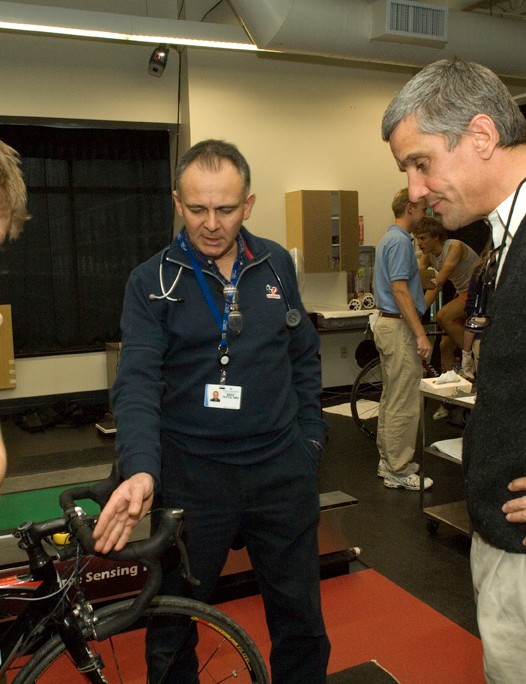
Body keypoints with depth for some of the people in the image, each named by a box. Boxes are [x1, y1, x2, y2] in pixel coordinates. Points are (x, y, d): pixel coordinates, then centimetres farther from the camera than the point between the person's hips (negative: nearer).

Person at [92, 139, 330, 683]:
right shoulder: (151, 283, -7)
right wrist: (140, 470, -30)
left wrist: (311, 434, 6)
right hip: (191, 474, -2)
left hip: (282, 469, 3)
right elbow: (137, 382, -16)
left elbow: (304, 356, 11)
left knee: (300, 617, 18)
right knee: (173, 627, 15)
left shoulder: (276, 264, 3)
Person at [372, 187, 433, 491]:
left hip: (388, 323, 11)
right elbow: (400, 290, -24)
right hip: (401, 328, -11)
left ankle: (389, 460, 25)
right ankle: (399, 472, 2)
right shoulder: (401, 241, -16)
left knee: (391, 397, 16)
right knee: (404, 403, -5)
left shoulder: (390, 238, 16)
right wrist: (421, 334, -25)